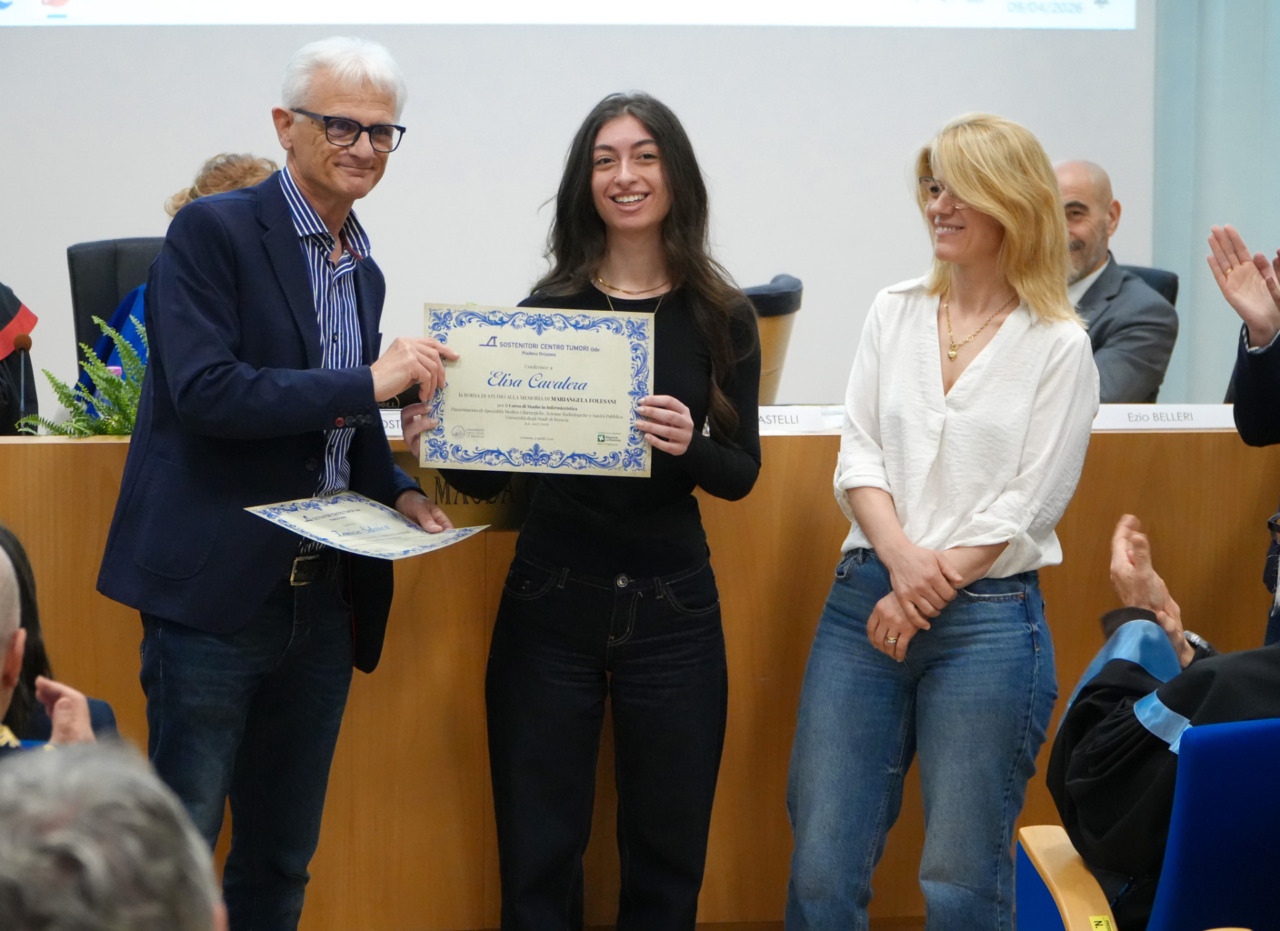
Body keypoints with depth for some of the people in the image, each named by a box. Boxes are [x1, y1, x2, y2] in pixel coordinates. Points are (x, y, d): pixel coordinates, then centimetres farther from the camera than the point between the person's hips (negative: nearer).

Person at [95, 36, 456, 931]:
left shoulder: (363, 270, 15)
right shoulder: (213, 231, -8)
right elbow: (203, 389, -20)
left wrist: (399, 491, 4)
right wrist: (370, 382, -19)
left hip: (321, 600, 7)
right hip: (217, 590, -7)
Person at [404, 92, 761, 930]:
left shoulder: (722, 318, 0)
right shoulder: (547, 308, 1)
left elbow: (742, 473, 1)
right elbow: (491, 475, 4)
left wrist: (688, 446, -20)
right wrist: (438, 440, -16)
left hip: (671, 609, 0)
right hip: (551, 604, 0)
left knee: (666, 853, 8)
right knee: (539, 852, 5)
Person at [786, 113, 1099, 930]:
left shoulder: (1059, 345, -1)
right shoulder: (895, 312, 11)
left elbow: (1029, 504, -5)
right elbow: (858, 455, 5)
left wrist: (934, 585, -10)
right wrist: (900, 556, -12)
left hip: (989, 618, -4)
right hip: (865, 601, 4)